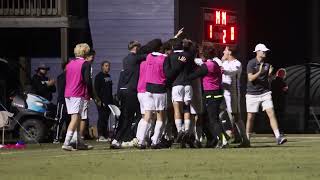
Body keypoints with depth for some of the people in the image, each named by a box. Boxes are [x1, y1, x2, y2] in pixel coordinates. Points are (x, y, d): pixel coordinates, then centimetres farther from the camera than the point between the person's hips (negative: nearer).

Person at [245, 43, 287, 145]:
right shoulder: (251, 63, -8)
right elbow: (250, 78, -17)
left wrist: (270, 73, -6)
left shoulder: (267, 64, 7)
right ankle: (247, 139, 19)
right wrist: (259, 72, -31)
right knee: (250, 117, 5)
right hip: (252, 94, -3)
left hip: (265, 93, 3)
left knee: (271, 114, -10)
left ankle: (278, 137, -16)